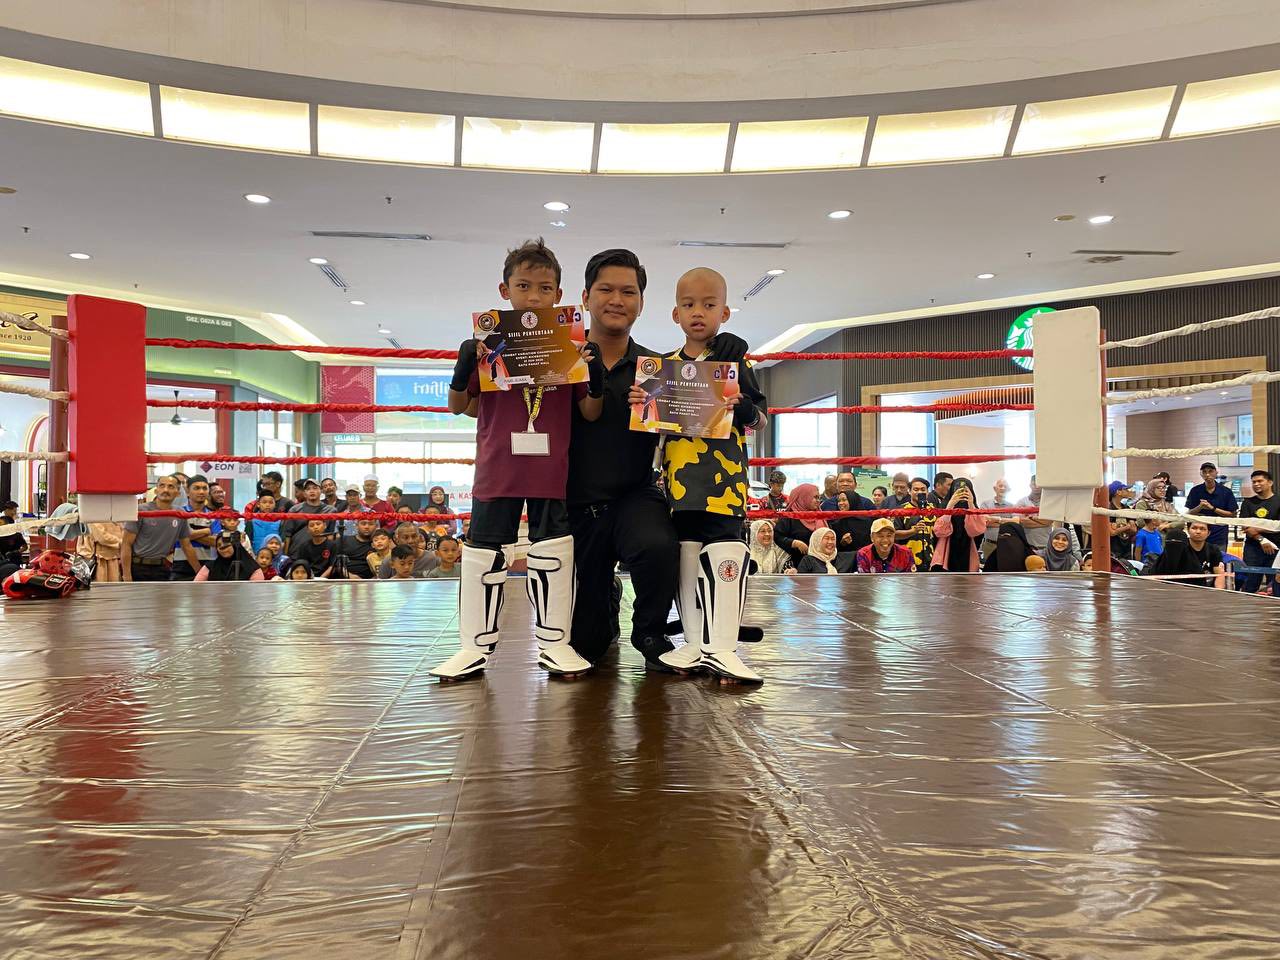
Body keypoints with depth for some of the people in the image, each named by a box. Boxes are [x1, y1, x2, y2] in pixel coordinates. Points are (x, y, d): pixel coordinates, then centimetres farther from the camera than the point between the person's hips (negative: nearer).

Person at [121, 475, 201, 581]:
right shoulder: (141, 512, -8)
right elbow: (126, 544, -9)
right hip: (138, 568, -4)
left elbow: (187, 546, 13)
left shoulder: (180, 516, 4)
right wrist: (127, 576, -16)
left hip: (162, 570, 4)